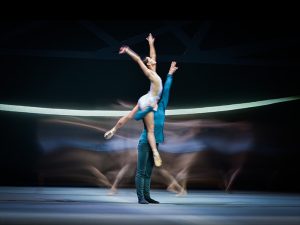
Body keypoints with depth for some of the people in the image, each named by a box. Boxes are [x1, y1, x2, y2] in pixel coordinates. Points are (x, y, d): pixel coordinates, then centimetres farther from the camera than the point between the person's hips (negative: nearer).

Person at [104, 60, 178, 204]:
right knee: (141, 171, -3)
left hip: (155, 143, 6)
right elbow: (127, 117, -1)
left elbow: (166, 90, 20)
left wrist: (170, 74, 28)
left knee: (149, 172, 9)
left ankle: (147, 196, 13)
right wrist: (114, 129, -2)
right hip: (145, 142, -5)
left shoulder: (161, 106, 11)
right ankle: (140, 197, -1)